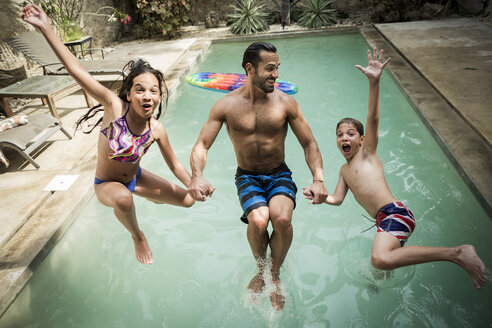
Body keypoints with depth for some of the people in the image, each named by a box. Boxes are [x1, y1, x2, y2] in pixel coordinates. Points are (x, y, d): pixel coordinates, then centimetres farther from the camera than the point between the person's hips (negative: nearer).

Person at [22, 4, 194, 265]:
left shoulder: (156, 129, -18)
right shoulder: (115, 107, -29)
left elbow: (174, 164, -6)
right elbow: (76, 70, -33)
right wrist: (46, 28, -35)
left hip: (136, 178, 4)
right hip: (107, 184, -4)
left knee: (187, 201, 11)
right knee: (123, 199, -43)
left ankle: (152, 197, 46)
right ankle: (137, 236, -8)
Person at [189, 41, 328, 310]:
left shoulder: (284, 102, -6)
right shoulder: (226, 106, -7)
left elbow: (309, 144, -4)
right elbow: (201, 145, -9)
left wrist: (318, 178, -21)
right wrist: (197, 176, -31)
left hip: (279, 175, 1)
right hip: (247, 177, 0)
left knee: (282, 219, -29)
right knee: (258, 220, -29)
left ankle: (275, 275, 3)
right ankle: (260, 269, 7)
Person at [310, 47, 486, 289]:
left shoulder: (367, 153, 2)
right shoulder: (344, 170, 22)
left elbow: (373, 119, -13)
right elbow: (337, 199, 20)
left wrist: (374, 82, -25)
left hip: (395, 213, -9)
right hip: (384, 221, 9)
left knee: (381, 259, -36)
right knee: (380, 268, 23)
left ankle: (458, 253, -26)